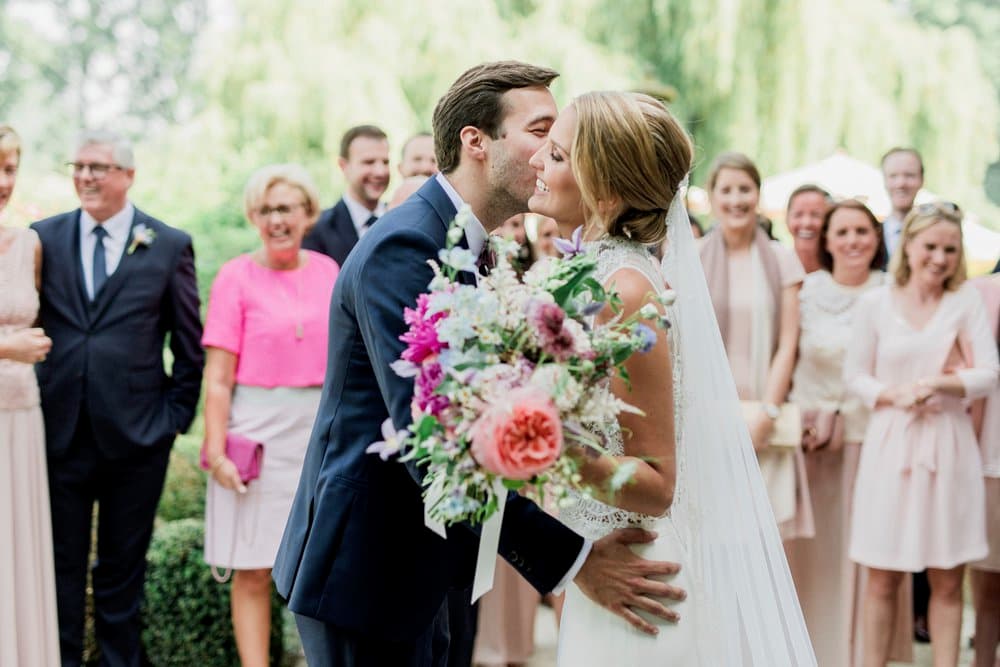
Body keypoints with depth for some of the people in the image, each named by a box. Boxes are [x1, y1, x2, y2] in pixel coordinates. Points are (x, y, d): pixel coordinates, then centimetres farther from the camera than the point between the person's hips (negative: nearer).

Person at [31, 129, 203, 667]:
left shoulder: (169, 246, 1)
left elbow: (190, 346, 3)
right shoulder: (44, 237, 5)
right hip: (60, 430, 1)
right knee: (61, 566, 10)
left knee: (123, 568, 11)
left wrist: (176, 414, -2)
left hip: (135, 435, -1)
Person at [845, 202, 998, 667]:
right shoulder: (875, 303, 3)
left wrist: (935, 384, -17)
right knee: (882, 579, 4)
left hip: (949, 447, 0)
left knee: (947, 581, 6)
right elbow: (854, 376, 4)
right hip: (889, 445, 0)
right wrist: (893, 395, -13)